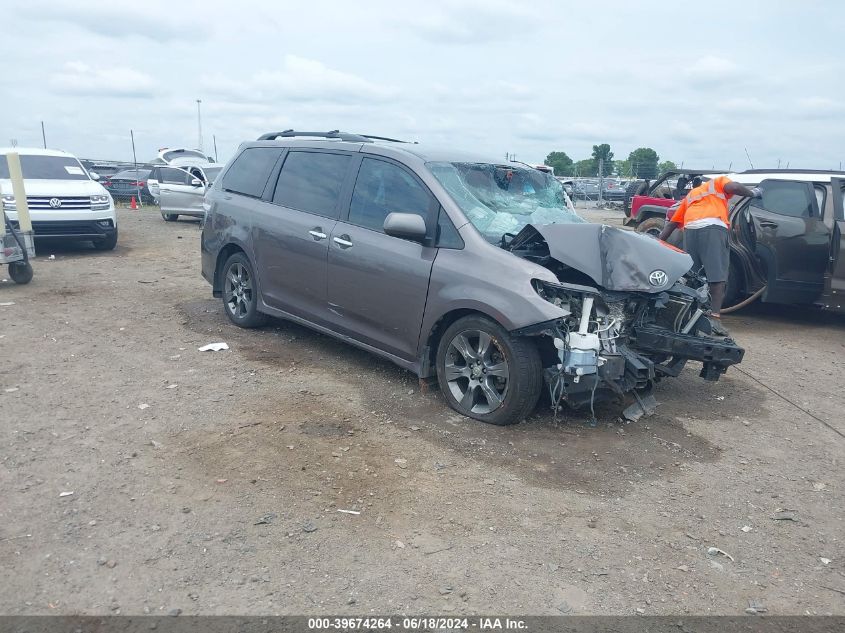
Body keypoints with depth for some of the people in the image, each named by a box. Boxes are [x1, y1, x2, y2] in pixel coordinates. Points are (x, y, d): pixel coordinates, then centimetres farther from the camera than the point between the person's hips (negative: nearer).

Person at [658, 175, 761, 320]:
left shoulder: (690, 195, 39)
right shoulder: (718, 182, 29)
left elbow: (671, 224, 33)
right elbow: (733, 187, 5)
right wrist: (753, 193, 22)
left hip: (690, 229, 4)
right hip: (713, 227, -4)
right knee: (718, 274, -10)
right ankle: (715, 314, -21)